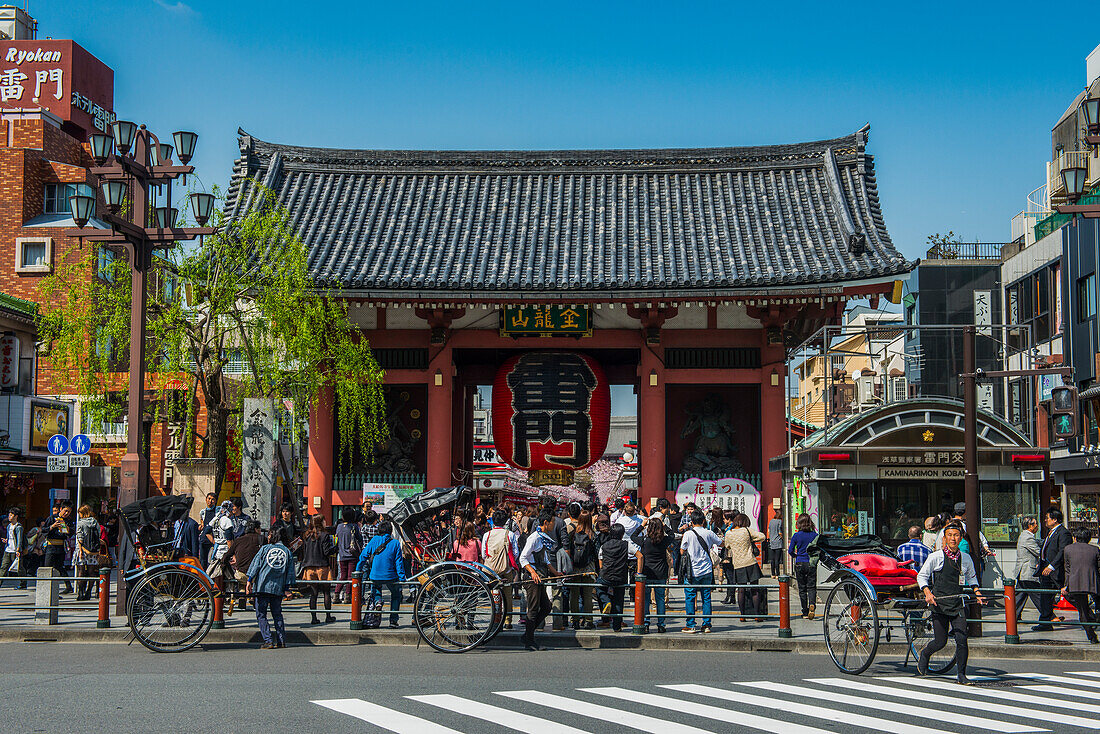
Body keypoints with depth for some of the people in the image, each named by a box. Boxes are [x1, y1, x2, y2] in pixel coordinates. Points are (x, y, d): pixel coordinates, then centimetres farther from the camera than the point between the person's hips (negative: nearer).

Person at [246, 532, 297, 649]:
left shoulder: (264, 549, 4)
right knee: (277, 615, 15)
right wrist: (287, 589, 11)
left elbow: (255, 565, -1)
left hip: (263, 586, -3)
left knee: (261, 615, 1)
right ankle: (281, 641, 11)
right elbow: (290, 572, 8)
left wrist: (249, 581, 1)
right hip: (278, 588, 3)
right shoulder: (287, 552, 9)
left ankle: (268, 640, -9)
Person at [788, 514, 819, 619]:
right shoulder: (815, 535, -4)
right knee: (811, 587, 6)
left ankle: (805, 613, 9)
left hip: (800, 564, 0)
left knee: (802, 589, 8)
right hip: (811, 564, 0)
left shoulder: (796, 536, -6)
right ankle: (812, 604, -23)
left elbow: (790, 550, -4)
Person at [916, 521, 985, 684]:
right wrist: (927, 593, -13)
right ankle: (924, 654, 31)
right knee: (940, 642, -2)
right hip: (939, 603, -3)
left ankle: (961, 674, 3)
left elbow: (972, 577, 24)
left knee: (962, 639, -9)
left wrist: (977, 592, 8)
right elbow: (921, 576, 2)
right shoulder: (936, 557, -4)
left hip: (958, 604, 3)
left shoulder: (966, 558, 7)